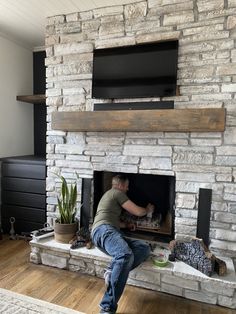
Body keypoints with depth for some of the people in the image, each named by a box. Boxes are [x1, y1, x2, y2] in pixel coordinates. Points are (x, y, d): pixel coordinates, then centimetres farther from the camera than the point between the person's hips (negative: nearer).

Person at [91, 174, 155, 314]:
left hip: (113, 232, 9)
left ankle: (113, 272, -24)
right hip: (104, 230, -9)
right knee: (126, 255, -38)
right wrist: (148, 209, 25)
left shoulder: (110, 195, 33)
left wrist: (126, 225, 40)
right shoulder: (117, 193, 4)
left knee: (145, 248, -11)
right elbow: (138, 211, 5)